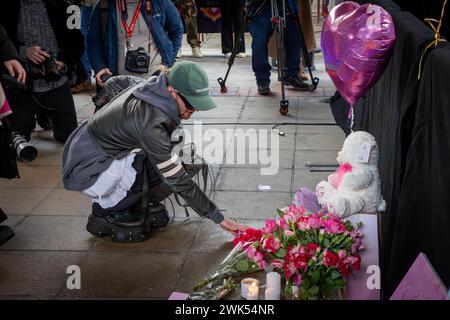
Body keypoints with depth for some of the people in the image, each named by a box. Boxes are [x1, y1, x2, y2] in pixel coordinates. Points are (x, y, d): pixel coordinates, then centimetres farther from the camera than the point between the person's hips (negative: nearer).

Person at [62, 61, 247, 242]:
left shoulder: (155, 88, -10)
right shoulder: (151, 124, -35)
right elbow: (177, 180, -30)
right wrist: (219, 218, -23)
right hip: (87, 169, -8)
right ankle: (104, 214, -7)